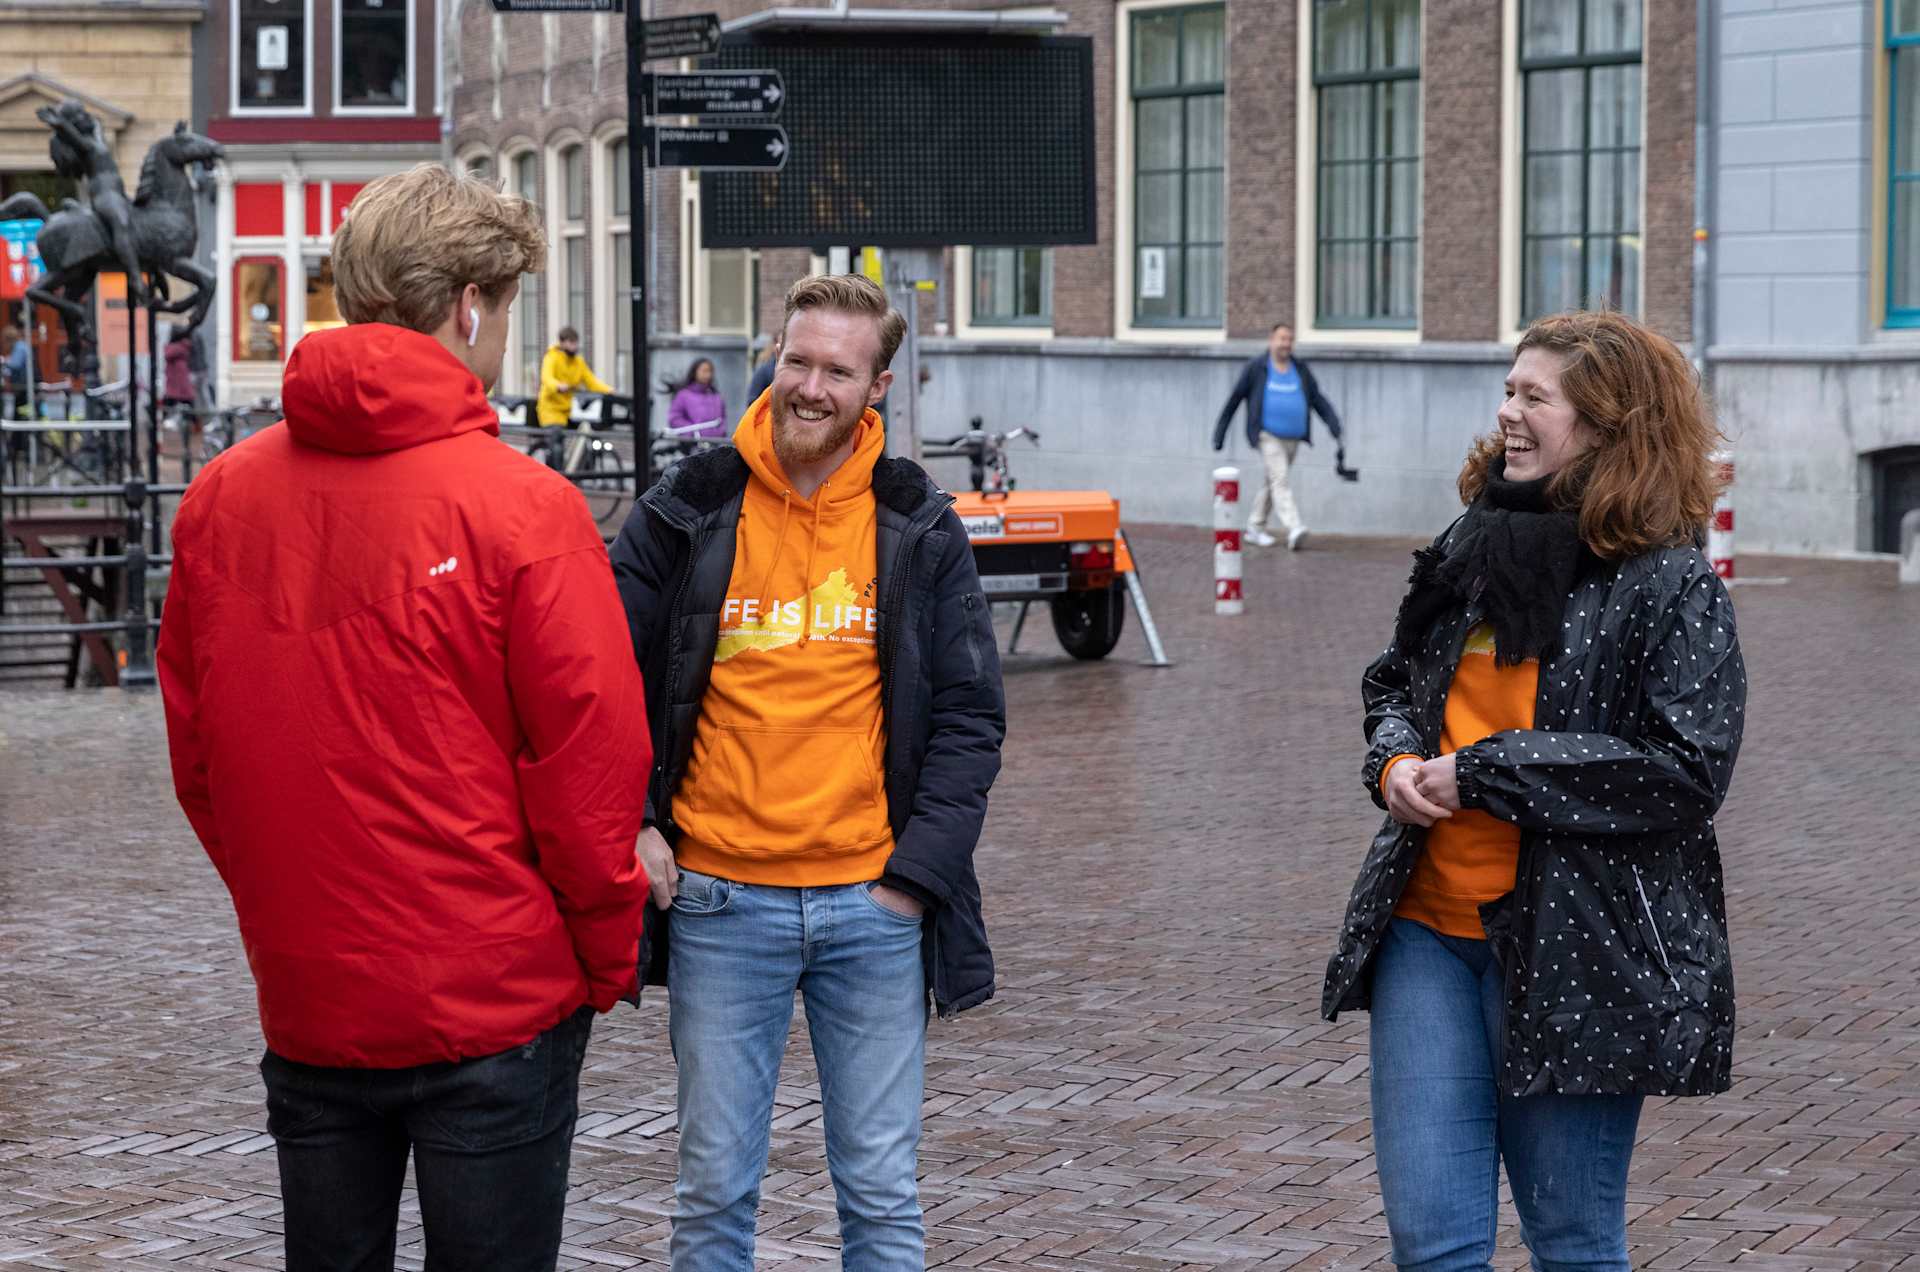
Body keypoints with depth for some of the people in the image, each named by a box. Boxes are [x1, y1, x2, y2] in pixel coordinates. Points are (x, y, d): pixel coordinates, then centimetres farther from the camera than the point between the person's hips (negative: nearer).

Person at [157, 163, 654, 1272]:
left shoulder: (219, 498, 1)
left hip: (304, 1003, 5)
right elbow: (594, 758, -12)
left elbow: (195, 757, 7)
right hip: (496, 1005, -4)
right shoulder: (522, 506, -13)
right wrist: (609, 959, 0)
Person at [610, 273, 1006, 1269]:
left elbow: (969, 716, 4)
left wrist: (919, 868, -5)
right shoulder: (687, 513, 1)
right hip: (719, 898, 0)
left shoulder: (919, 528, 3)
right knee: (715, 1191, 6)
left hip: (874, 902, 1)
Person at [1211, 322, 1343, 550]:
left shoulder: (1300, 369, 9)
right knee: (1279, 481, -17)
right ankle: (1294, 530, -30)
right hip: (1268, 436, -5)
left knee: (1272, 483, 14)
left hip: (1293, 438, 5)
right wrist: (1219, 434, 2)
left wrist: (1333, 423, -11)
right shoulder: (1255, 369, -2)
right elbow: (1234, 400, 2)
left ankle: (1255, 528, 27)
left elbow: (1318, 399, 5)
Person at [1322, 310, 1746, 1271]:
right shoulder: (1469, 550, 10)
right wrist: (1396, 761, 1)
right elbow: (1394, 681, 25)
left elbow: (1685, 773, -18)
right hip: (1429, 929, 5)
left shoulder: (1671, 584, -9)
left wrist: (1484, 771, -16)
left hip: (1576, 952, -5)